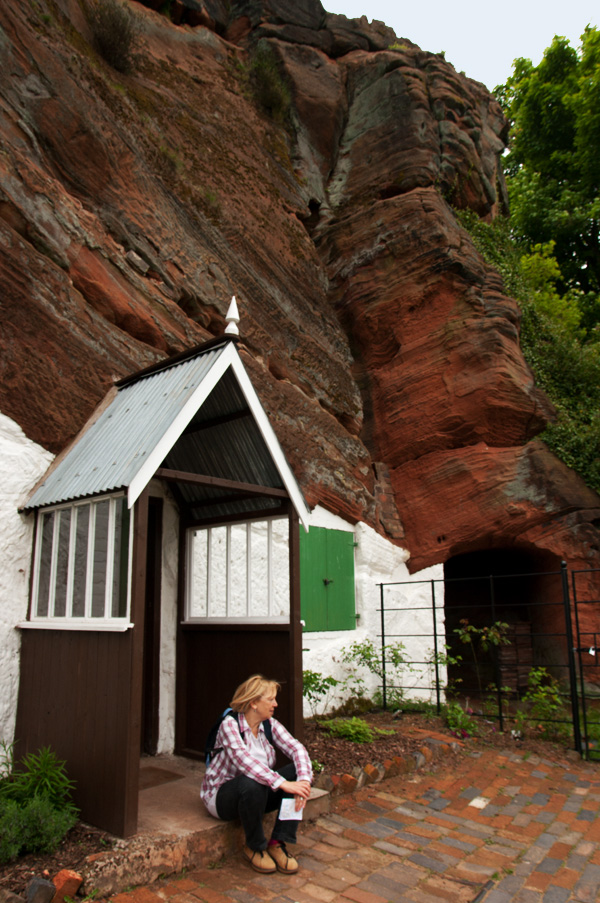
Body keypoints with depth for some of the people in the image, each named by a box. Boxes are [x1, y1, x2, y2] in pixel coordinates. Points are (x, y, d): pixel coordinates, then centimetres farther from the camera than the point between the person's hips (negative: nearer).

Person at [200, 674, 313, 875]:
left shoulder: (270, 725, -1)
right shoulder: (229, 725, -20)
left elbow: (296, 748, -13)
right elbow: (245, 761, -36)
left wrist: (304, 780, -33)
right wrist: (283, 784, -43)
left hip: (257, 792, 6)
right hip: (222, 796, -5)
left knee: (296, 773, -18)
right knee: (252, 784, -38)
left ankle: (278, 843, -11)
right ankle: (255, 847, -10)